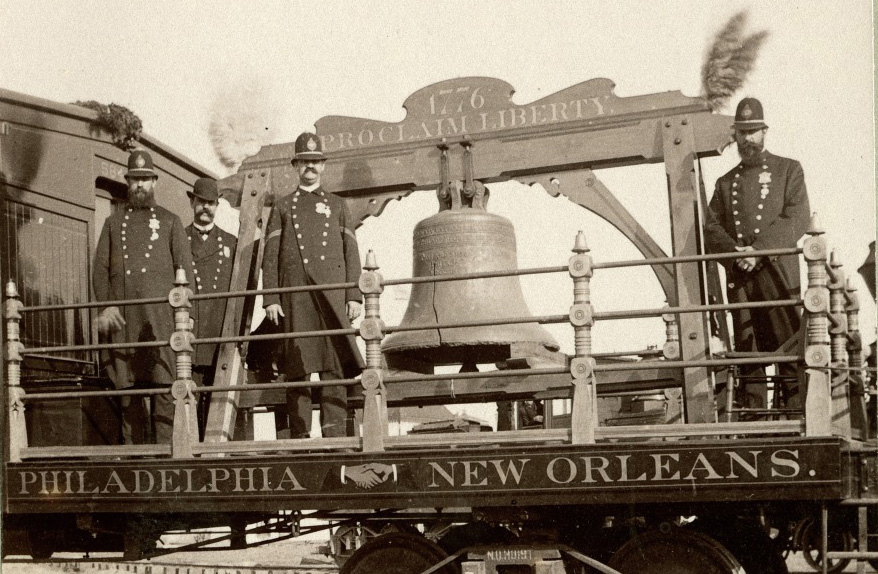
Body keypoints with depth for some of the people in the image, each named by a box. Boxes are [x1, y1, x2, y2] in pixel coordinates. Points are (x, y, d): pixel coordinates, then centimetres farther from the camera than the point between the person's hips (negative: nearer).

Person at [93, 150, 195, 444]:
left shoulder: (170, 221, 14)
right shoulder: (113, 222, 19)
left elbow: (185, 269, 8)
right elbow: (100, 268, 12)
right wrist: (105, 306, -3)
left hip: (161, 316, -2)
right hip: (123, 318, 2)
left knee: (164, 386, -9)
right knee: (128, 387, 2)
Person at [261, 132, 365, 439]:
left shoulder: (337, 206, 19)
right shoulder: (282, 207, 17)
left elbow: (351, 254, 12)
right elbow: (270, 257, 10)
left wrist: (354, 296, 1)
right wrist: (270, 299, -1)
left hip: (332, 292, 0)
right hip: (295, 294, 0)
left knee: (335, 361, -8)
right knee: (298, 364, -4)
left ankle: (335, 432, -12)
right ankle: (300, 434, -2)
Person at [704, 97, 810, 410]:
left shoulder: (789, 170, 10)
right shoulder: (725, 183, 20)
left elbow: (798, 218, -4)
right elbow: (712, 228, 10)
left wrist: (759, 250, -15)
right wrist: (734, 251, -11)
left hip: (777, 271, -3)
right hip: (738, 278, 3)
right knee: (747, 353, 2)